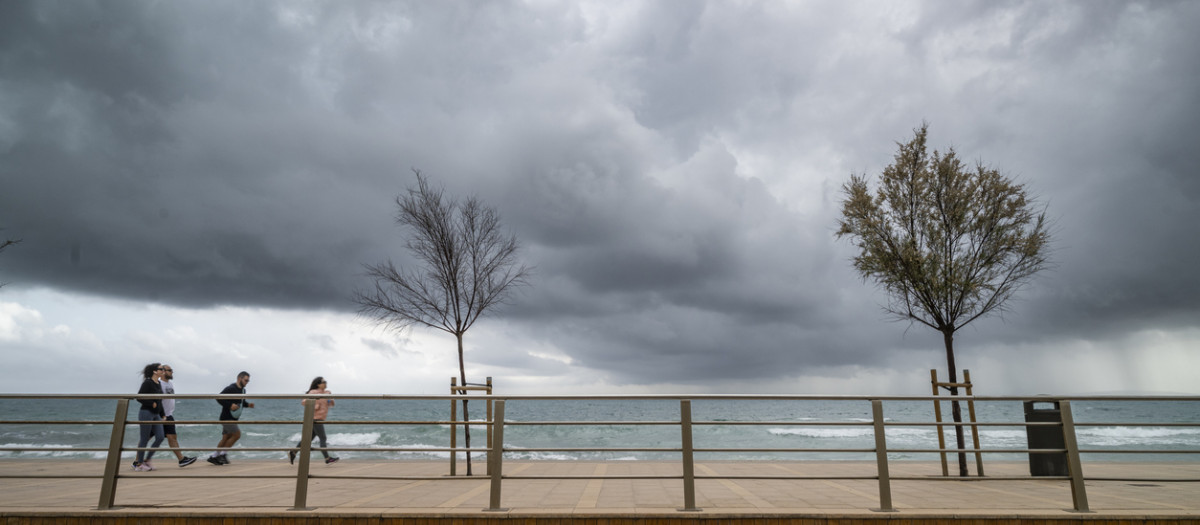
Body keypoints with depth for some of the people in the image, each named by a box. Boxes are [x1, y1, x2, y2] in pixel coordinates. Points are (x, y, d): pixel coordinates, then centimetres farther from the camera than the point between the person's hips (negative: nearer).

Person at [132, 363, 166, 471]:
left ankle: (146, 460, 13)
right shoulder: (147, 383, -11)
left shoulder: (158, 384, 13)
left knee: (160, 437, 0)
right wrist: (152, 404, -16)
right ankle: (139, 464, 11)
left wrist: (162, 415, 18)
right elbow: (139, 398, -16)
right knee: (145, 439, -1)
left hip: (156, 414, 8)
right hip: (146, 413, -8)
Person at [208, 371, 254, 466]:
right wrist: (230, 405, -28)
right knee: (237, 434, -12)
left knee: (226, 438, 11)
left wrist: (247, 404, 6)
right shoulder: (230, 389, -17)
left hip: (233, 418, 9)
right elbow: (219, 398, -20)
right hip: (227, 418, -9)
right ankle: (222, 454, -1)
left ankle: (213, 456, 19)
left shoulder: (243, 390, 11)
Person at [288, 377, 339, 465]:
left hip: (320, 419, 9)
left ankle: (292, 453, 23)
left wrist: (331, 401, -1)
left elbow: (331, 404, 21)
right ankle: (327, 458, -3)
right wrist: (314, 406, -19)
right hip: (316, 418, -9)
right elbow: (303, 402, -11)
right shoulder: (313, 392, -9)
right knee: (323, 438, -7)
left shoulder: (326, 392, 13)